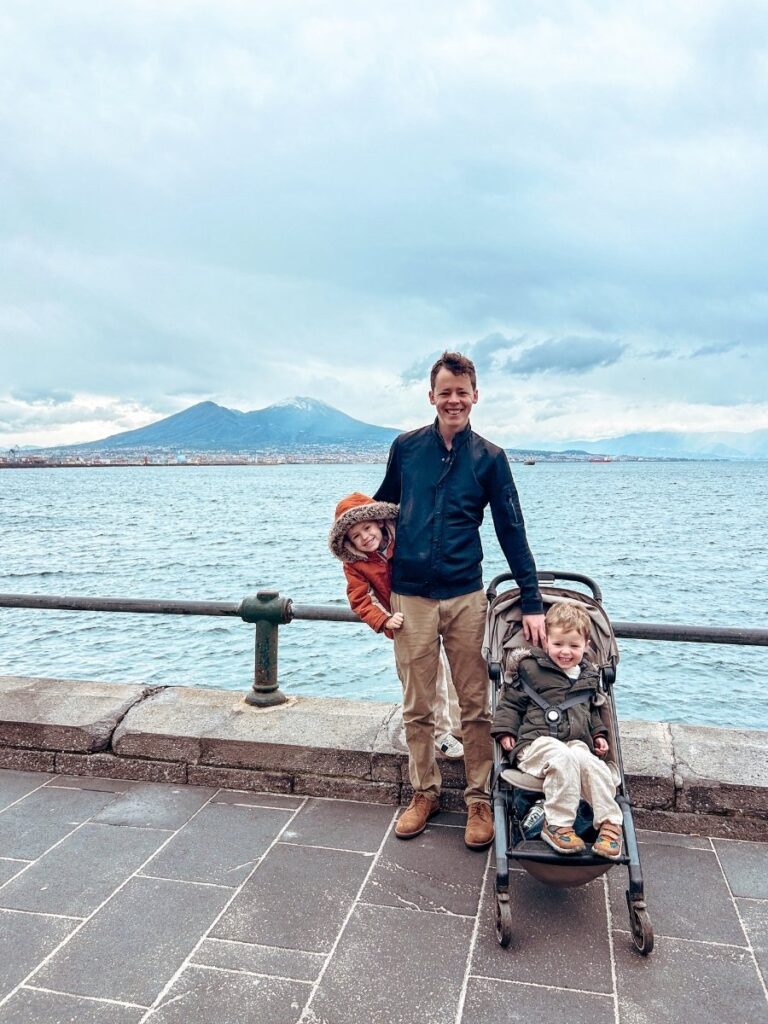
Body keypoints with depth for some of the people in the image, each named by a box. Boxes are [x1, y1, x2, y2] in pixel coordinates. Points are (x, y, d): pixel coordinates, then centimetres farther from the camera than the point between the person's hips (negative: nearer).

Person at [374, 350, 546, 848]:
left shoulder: (490, 458, 1)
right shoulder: (406, 447, 3)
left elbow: (512, 531, 1)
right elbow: (382, 508, 15)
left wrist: (533, 602, -3)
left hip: (466, 596, 0)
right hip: (410, 596, 1)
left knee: (476, 705, 7)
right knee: (417, 707, 10)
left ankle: (480, 800, 22)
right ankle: (425, 793, 27)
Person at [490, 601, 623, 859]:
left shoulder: (587, 675, 22)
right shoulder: (530, 668, 5)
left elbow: (593, 710, 37)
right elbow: (511, 702, 8)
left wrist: (598, 734, 23)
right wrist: (505, 731, -4)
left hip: (577, 743, 4)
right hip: (536, 741, -4)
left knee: (591, 765, -31)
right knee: (564, 758, -37)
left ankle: (609, 823, -20)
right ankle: (558, 825, -27)